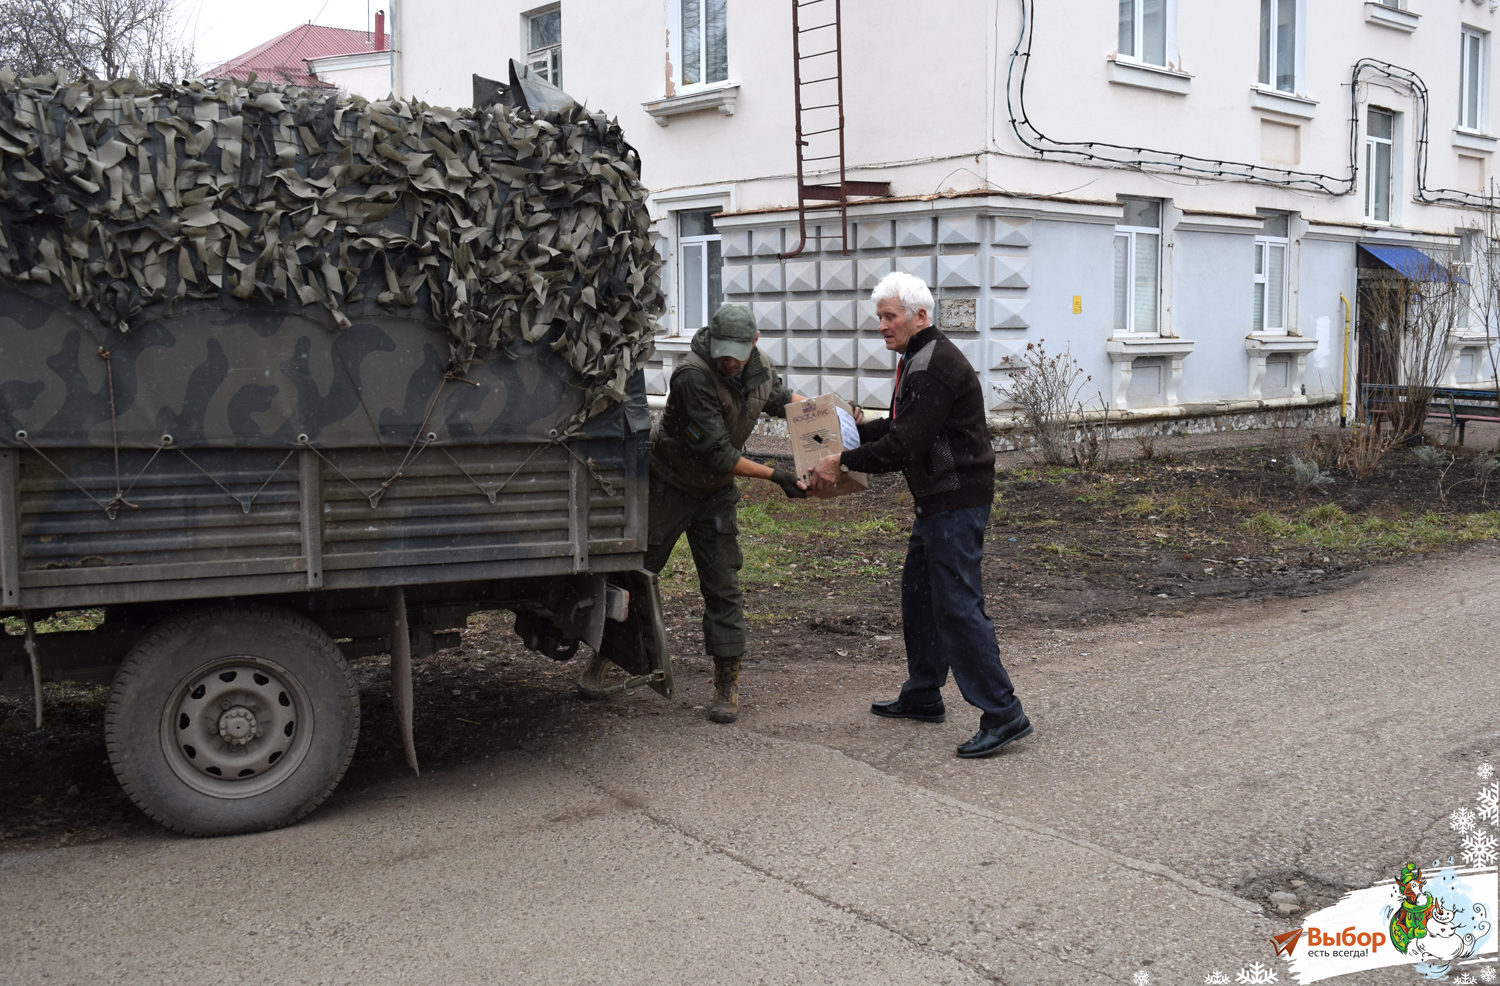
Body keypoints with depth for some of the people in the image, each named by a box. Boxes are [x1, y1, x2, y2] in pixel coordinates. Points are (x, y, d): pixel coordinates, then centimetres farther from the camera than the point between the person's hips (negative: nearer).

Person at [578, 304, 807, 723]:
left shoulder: (759, 366, -8)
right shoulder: (693, 375, -30)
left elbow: (781, 397, 17)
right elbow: (719, 455, -28)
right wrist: (775, 476, -25)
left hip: (715, 492, 5)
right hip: (667, 484, -4)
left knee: (723, 586, 0)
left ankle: (727, 684, 8)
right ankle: (601, 659, 25)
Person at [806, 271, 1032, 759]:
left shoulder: (936, 366, -19)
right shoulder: (917, 359, 16)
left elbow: (905, 446, -23)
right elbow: (900, 428, 25)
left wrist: (843, 462, -16)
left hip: (958, 502, -11)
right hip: (938, 500, 11)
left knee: (957, 604, -11)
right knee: (919, 594, 18)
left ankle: (1003, 714, -7)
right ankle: (923, 695, 31)